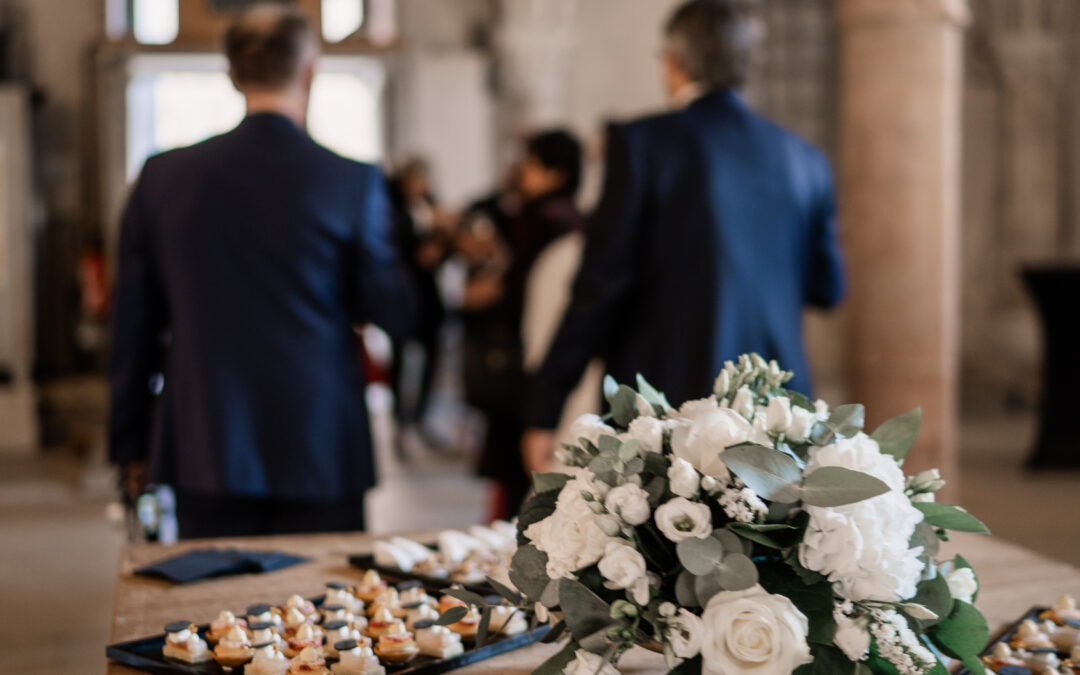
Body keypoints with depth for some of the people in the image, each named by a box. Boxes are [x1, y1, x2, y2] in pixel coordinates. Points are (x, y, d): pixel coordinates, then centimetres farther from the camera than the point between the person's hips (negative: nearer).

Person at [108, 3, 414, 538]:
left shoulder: (163, 177, -1)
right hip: (319, 455, -2)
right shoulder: (353, 182, -9)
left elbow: (133, 328, 4)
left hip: (204, 454, 2)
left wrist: (132, 446, 14)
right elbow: (393, 314, -2)